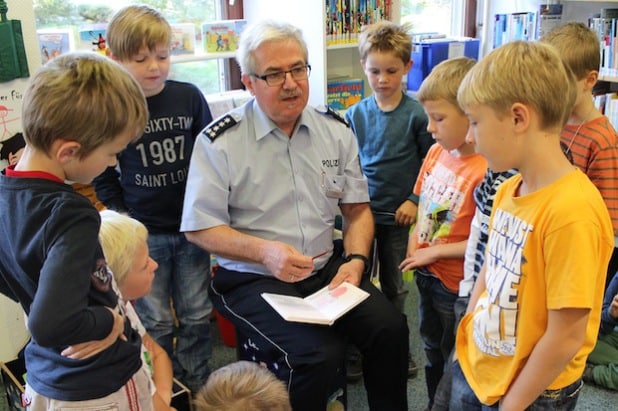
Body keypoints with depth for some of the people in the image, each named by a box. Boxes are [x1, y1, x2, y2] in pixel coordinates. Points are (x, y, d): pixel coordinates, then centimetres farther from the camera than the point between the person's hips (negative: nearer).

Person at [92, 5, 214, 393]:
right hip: (143, 234, -2)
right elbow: (104, 178, 1)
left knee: (197, 316, 14)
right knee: (156, 323, 10)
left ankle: (197, 387, 33)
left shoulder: (190, 97, -3)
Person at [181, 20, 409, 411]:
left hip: (327, 267, 5)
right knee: (318, 354, -26)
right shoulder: (219, 142, -9)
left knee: (390, 327, -15)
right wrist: (265, 251, -22)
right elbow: (200, 228, -8)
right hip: (253, 278, -4)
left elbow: (358, 209, 11)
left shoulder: (336, 131, 5)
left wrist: (356, 259, -7)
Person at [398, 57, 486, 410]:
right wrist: (415, 238, -1)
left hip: (456, 286, -8)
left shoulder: (485, 171, -26)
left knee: (455, 358, 14)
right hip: (427, 275, 8)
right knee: (432, 351, 26)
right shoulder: (437, 152, -2)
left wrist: (434, 251, -16)